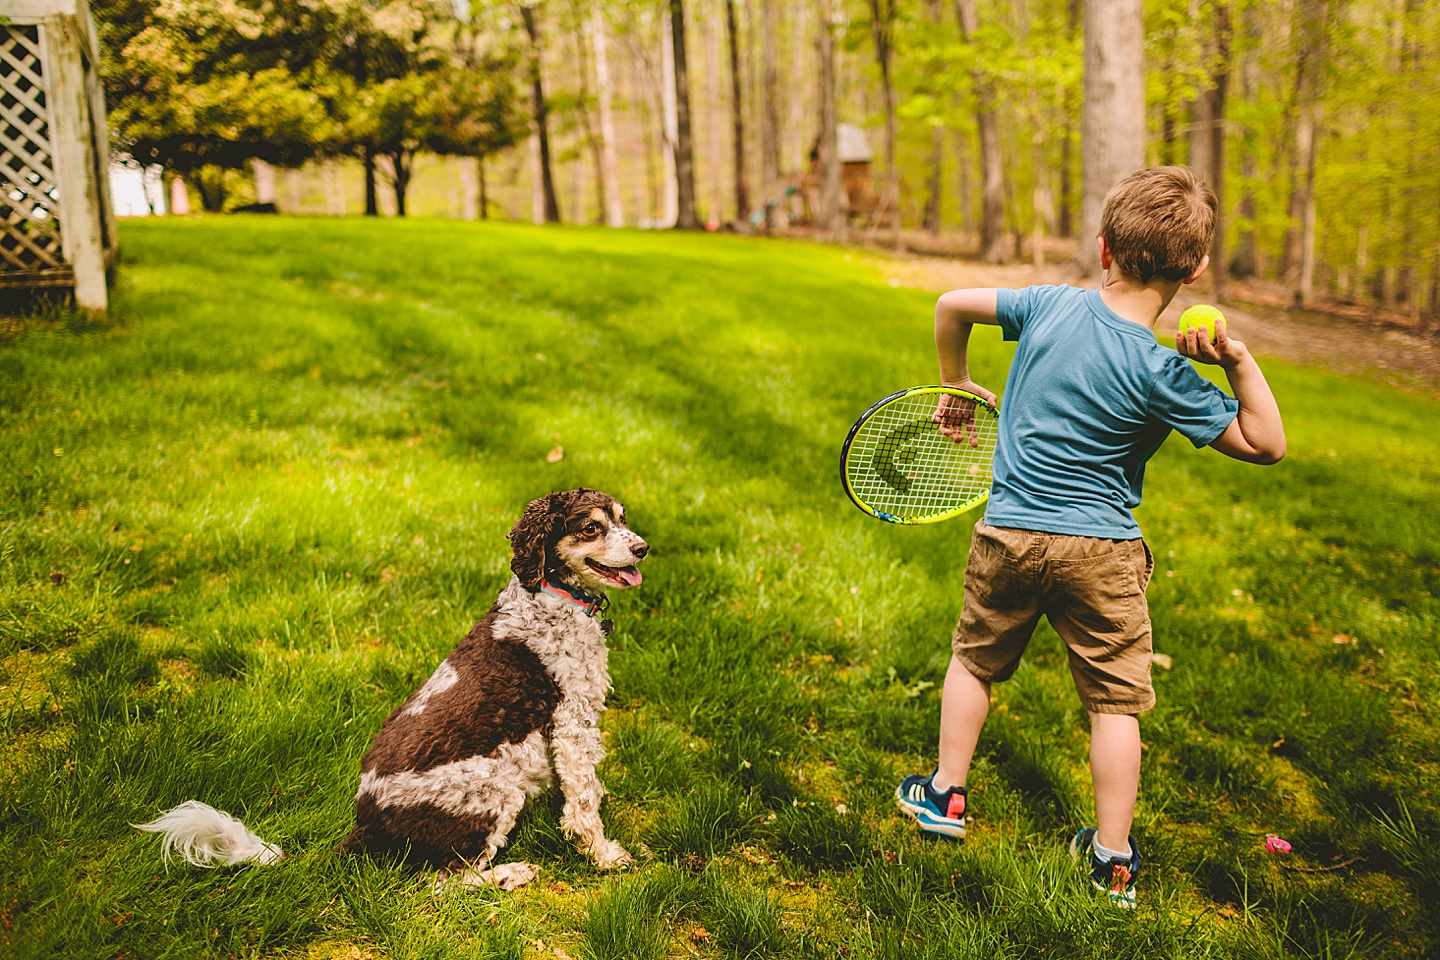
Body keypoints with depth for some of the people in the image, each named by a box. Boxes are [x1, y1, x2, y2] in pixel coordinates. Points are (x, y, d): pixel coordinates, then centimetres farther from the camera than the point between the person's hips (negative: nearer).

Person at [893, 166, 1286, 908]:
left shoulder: (1050, 304, -6)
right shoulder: (1160, 373, -16)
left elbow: (952, 306, 7)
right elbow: (1266, 443, -11)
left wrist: (956, 384, 20)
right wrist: (1239, 362, -16)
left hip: (1007, 533, 3)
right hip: (1100, 552, -3)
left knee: (975, 658, 23)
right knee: (1114, 699, 9)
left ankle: (946, 793, 34)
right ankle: (1113, 860, 15)